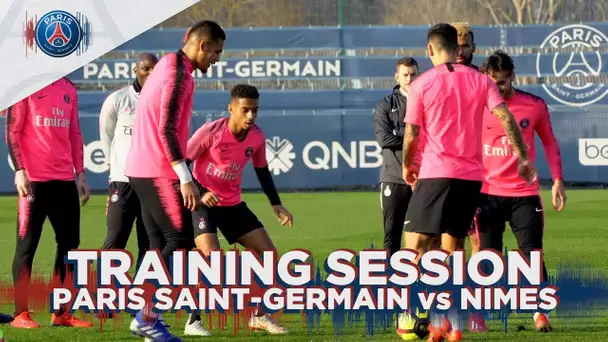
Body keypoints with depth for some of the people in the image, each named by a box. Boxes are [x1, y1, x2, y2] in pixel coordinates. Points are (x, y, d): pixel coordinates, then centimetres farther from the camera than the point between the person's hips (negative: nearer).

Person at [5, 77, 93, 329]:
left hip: (65, 179, 6)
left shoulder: (68, 89, 14)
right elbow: (12, 131, -6)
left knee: (69, 243, 6)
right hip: (34, 179, -6)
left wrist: (80, 173, 14)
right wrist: (19, 170, -14)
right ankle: (21, 314, 2)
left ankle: (61, 313, 13)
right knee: (27, 245, -2)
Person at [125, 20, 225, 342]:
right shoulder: (179, 73, -13)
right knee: (180, 242, -8)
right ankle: (146, 316, -10)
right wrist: (185, 178, -21)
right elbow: (167, 128, -21)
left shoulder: (166, 65, 18)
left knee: (161, 245, 10)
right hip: (159, 171, -10)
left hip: (140, 169, 10)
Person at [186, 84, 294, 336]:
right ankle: (194, 320, -13)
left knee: (269, 252, 1)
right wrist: (200, 192, -27)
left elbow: (262, 171, 12)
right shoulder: (211, 132, -21)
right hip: (203, 202, -6)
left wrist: (276, 204, 6)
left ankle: (259, 315, 15)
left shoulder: (257, 137, -5)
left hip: (232, 204, 6)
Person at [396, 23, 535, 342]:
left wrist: (407, 165, 17)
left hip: (436, 173, -5)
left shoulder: (421, 85, -2)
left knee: (416, 245, -6)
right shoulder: (480, 80, 6)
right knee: (452, 249, 16)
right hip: (472, 175, 5)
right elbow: (506, 119, -3)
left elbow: (411, 135, -1)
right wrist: (523, 158, 5)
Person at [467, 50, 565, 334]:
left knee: (532, 252, -4)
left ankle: (540, 313, 2)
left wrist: (557, 180, 7)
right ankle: (477, 314, 9)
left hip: (525, 194, 1)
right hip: (488, 193, -1)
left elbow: (549, 142, 13)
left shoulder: (535, 106, 0)